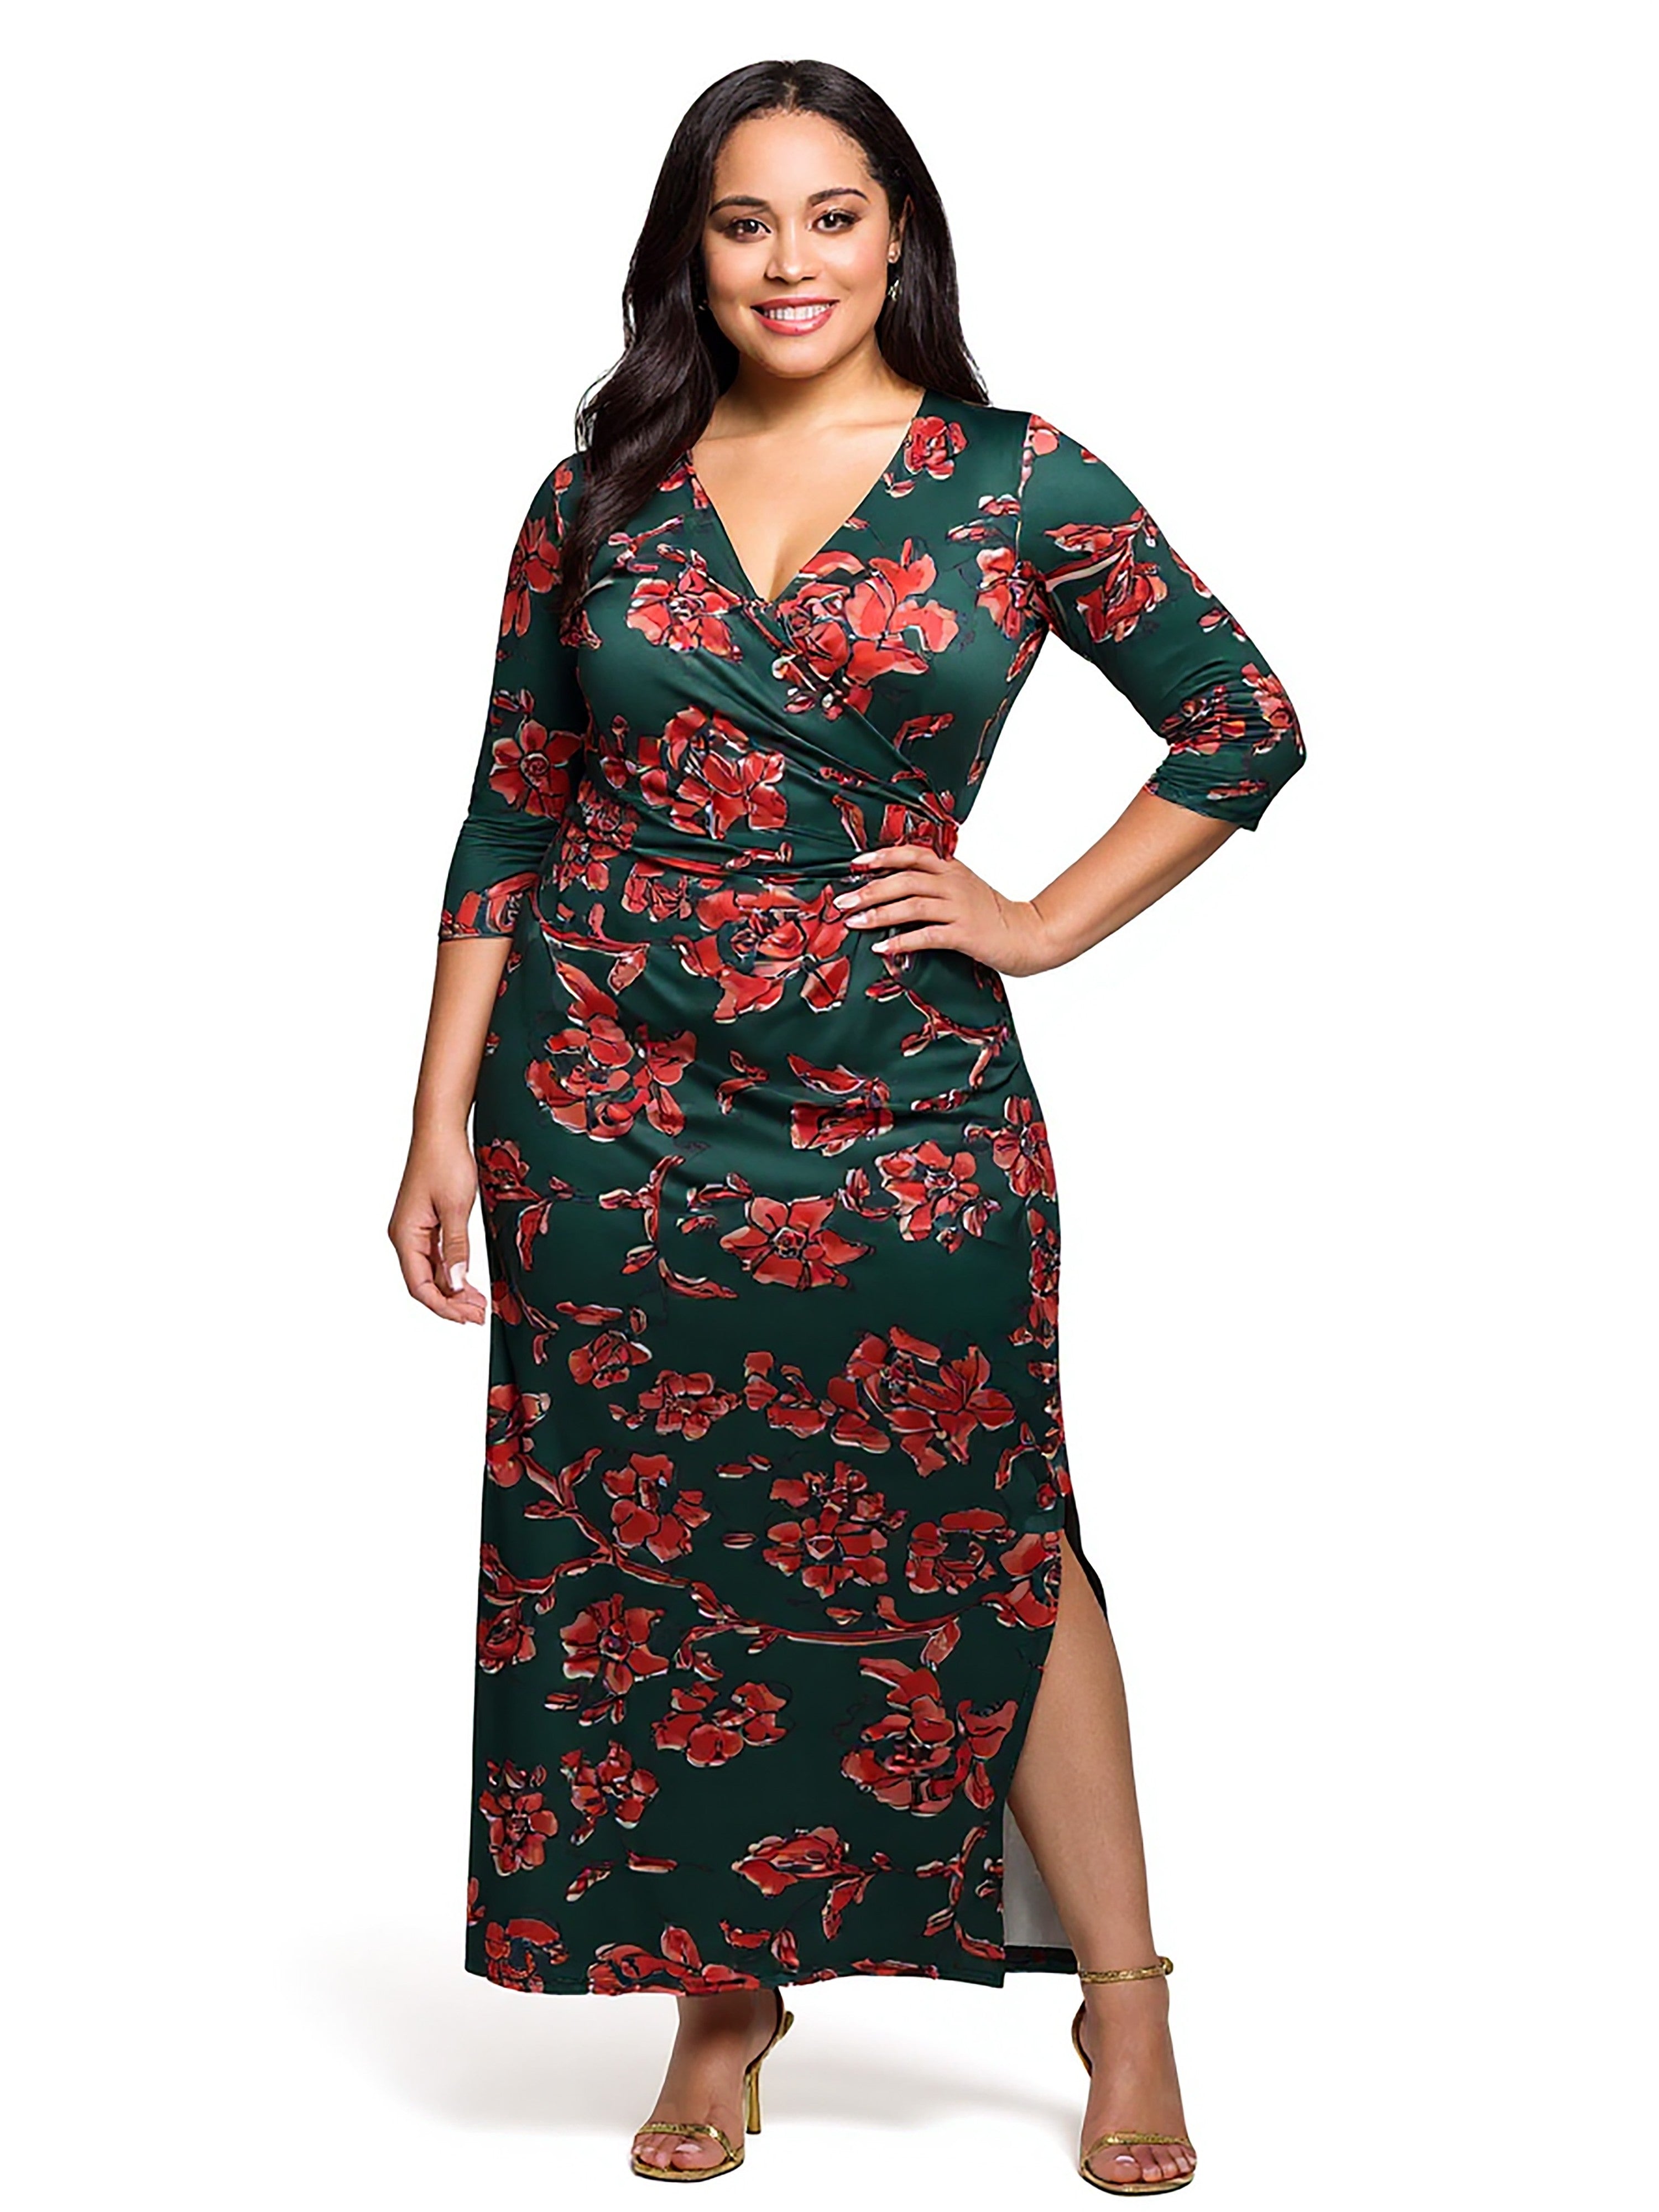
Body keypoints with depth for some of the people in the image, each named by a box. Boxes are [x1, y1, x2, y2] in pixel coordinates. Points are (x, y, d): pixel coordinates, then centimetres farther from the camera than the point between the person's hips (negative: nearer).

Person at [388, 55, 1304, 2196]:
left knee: (985, 1538, 2)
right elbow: (511, 818, 7)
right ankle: (723, 1993, 24)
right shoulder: (601, 498, 5)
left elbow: (1246, 726, 7)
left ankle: (1126, 2003, 16)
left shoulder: (1018, 485, 0)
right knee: (654, 1547, 8)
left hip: (902, 1111, -2)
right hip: (610, 1108, 2)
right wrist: (444, 1117, 3)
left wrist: (1047, 920, -1)